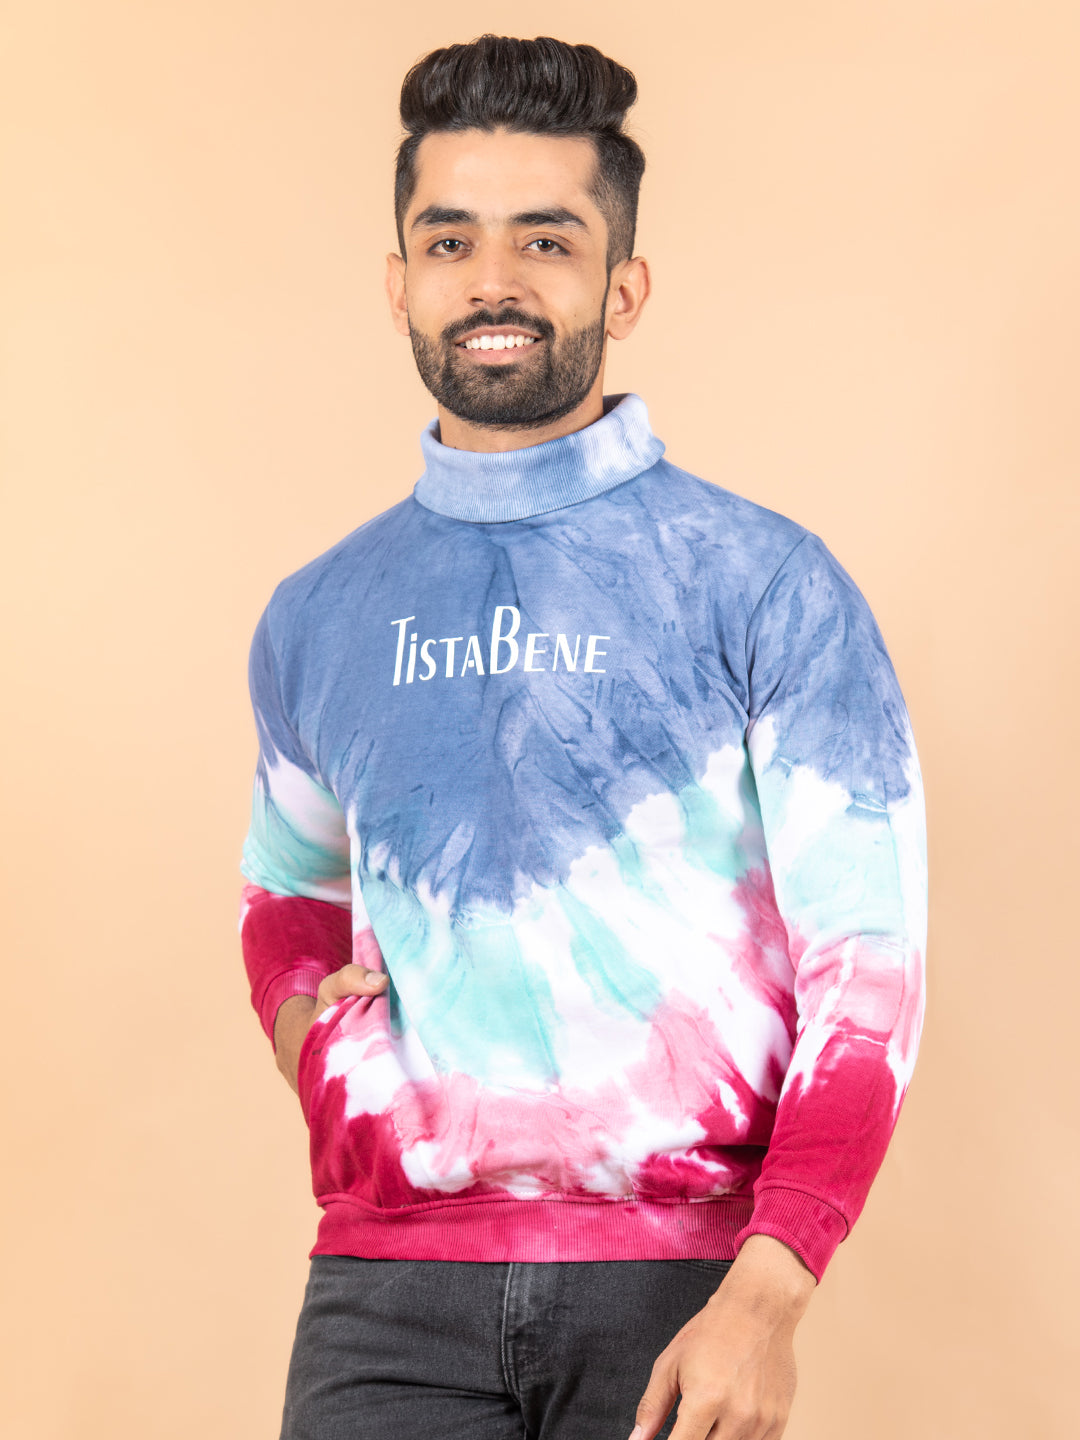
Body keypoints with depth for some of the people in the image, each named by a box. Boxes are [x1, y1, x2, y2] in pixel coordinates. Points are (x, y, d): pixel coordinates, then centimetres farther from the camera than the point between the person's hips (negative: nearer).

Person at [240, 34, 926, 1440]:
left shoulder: (763, 586, -1)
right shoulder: (318, 619, 12)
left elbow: (866, 963, -5)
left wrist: (766, 1299, -15)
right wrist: (303, 1013, 6)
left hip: (675, 1279, -2)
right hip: (390, 1285, 2)